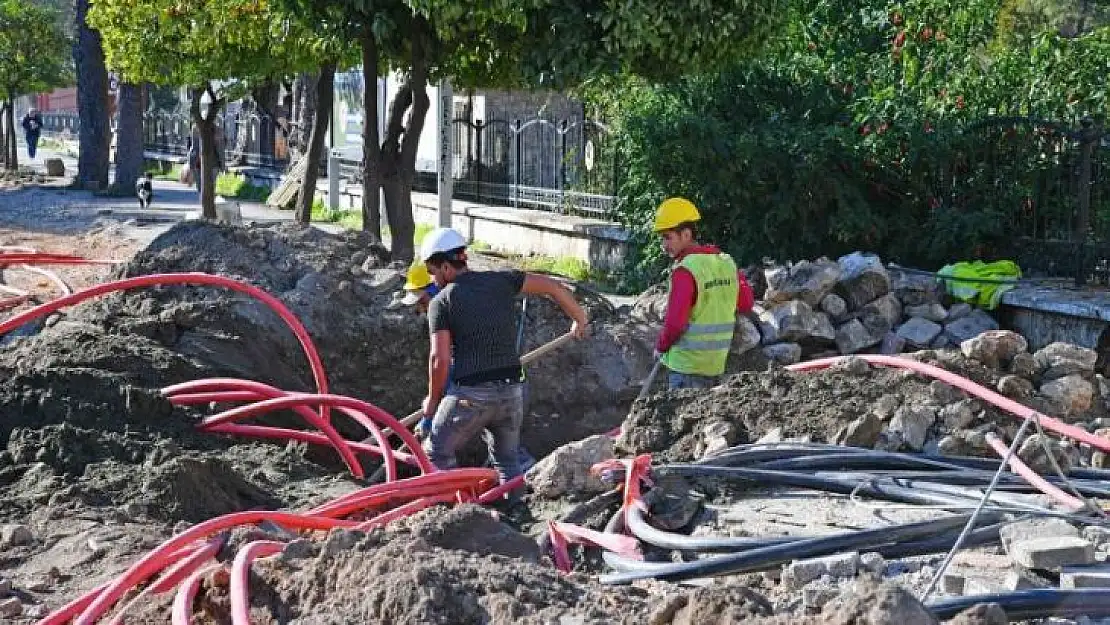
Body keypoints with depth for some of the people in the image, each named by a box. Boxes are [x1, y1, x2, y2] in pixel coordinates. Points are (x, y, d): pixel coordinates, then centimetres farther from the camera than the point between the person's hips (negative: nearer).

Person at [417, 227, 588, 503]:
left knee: (436, 454, 11)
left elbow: (440, 359, -9)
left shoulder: (441, 301, -2)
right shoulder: (501, 281, 8)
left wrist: (431, 405, 3)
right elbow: (553, 287, 8)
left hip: (470, 394, -5)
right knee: (507, 460, 23)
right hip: (512, 390, 5)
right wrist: (579, 320, 23)